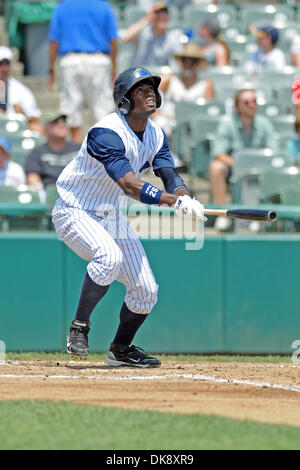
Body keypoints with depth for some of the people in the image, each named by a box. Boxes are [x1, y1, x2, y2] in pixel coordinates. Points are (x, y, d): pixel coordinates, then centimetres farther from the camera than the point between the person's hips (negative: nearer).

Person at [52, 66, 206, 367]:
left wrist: (183, 198, -33)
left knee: (146, 291, 3)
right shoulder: (106, 133, -26)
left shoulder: (155, 135, 2)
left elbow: (170, 175, -9)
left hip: (114, 218, 8)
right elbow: (129, 184, -35)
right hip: (76, 214, -8)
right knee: (109, 255, -36)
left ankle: (121, 349, 26)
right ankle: (79, 328, -18)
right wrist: (173, 201, -45)